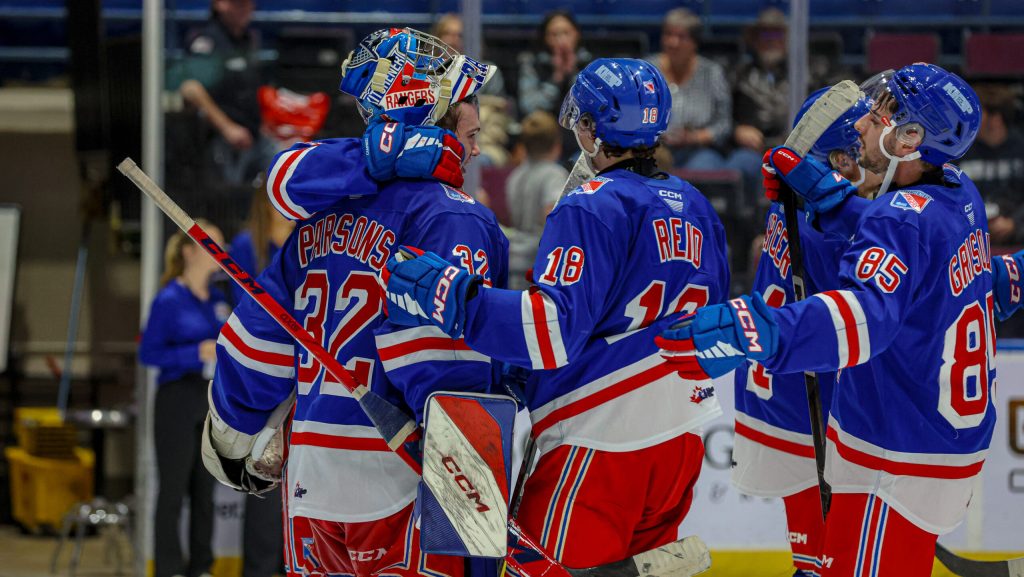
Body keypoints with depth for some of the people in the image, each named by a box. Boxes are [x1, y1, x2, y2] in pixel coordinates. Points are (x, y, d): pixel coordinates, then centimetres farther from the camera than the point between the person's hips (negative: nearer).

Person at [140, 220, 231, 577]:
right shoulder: (169, 300, -10)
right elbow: (148, 354, -12)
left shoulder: (217, 300, 9)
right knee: (173, 488, -1)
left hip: (212, 400, 6)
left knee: (205, 488, 10)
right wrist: (196, 353, -20)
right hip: (177, 400, -6)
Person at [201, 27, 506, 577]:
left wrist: (233, 442, 30)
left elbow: (258, 338, 17)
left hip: (309, 482, 8)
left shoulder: (320, 215, 14)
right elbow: (440, 364, -20)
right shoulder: (451, 217, -10)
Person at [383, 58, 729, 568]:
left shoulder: (592, 210, -14)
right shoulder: (696, 209, 11)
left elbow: (556, 329, -25)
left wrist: (454, 298, -30)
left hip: (602, 444, -8)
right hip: (681, 443, 8)